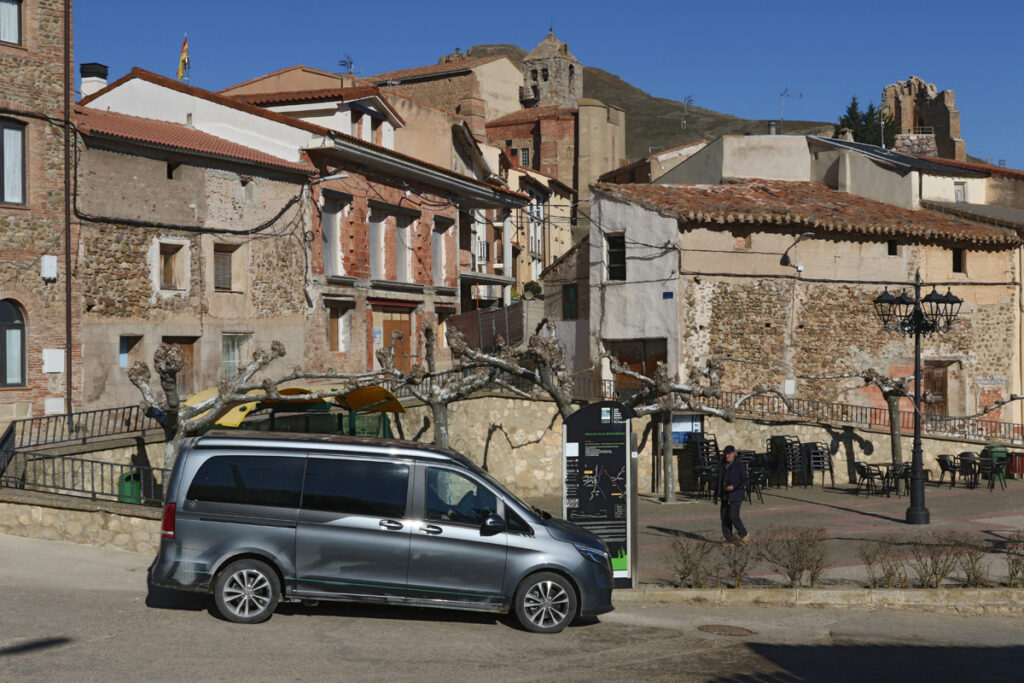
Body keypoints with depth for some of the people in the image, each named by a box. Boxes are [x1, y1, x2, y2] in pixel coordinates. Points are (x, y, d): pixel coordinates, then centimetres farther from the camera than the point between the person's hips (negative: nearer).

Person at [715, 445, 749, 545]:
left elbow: (744, 481, -11)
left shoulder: (740, 465, -9)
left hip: (736, 495, -7)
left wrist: (734, 487, -22)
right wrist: (717, 494, 16)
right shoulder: (723, 465, 10)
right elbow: (720, 480, 18)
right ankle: (728, 539, 9)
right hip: (725, 495, 7)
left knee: (733, 516, -12)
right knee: (724, 517, 3)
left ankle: (743, 534, 9)